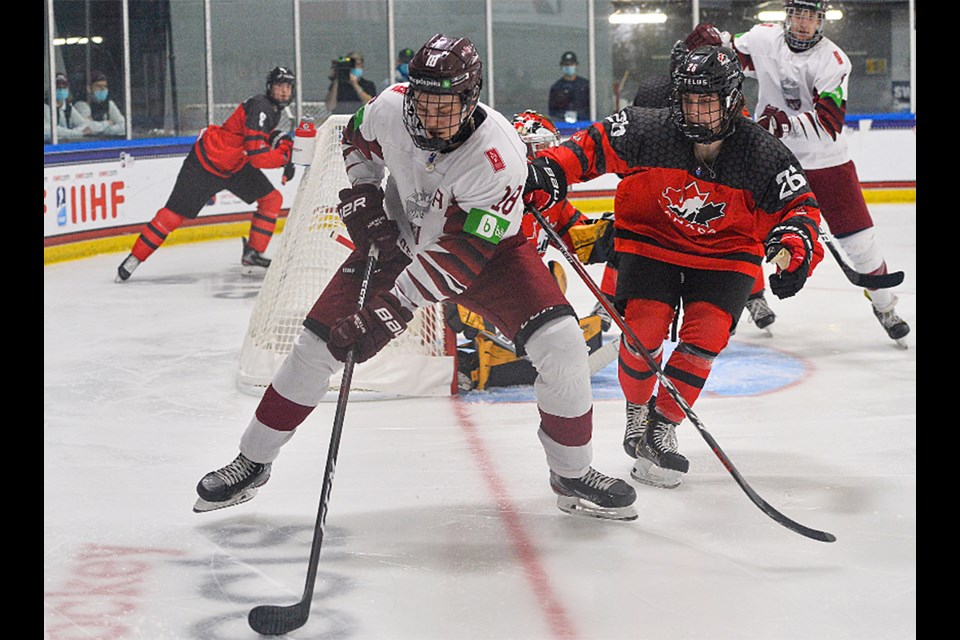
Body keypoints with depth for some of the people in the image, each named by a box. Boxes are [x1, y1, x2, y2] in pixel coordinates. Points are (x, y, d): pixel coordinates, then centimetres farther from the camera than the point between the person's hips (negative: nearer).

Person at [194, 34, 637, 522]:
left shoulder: (498, 157, -35)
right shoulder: (390, 108, -22)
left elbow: (459, 257, -36)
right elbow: (358, 140, 5)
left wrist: (391, 310, -40)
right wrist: (363, 197, -10)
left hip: (483, 248, -3)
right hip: (399, 239, 3)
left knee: (560, 344, -21)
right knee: (317, 344, -3)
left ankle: (572, 474, 3)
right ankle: (252, 462, 17)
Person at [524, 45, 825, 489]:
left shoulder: (763, 156, -17)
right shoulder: (648, 130, -18)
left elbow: (799, 203, -11)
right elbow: (594, 145, -10)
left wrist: (797, 245, -32)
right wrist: (548, 173, -24)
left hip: (724, 254, 1)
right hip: (651, 242, 0)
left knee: (706, 334, -18)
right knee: (643, 328, -17)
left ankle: (663, 424, 0)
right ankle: (637, 409, 12)